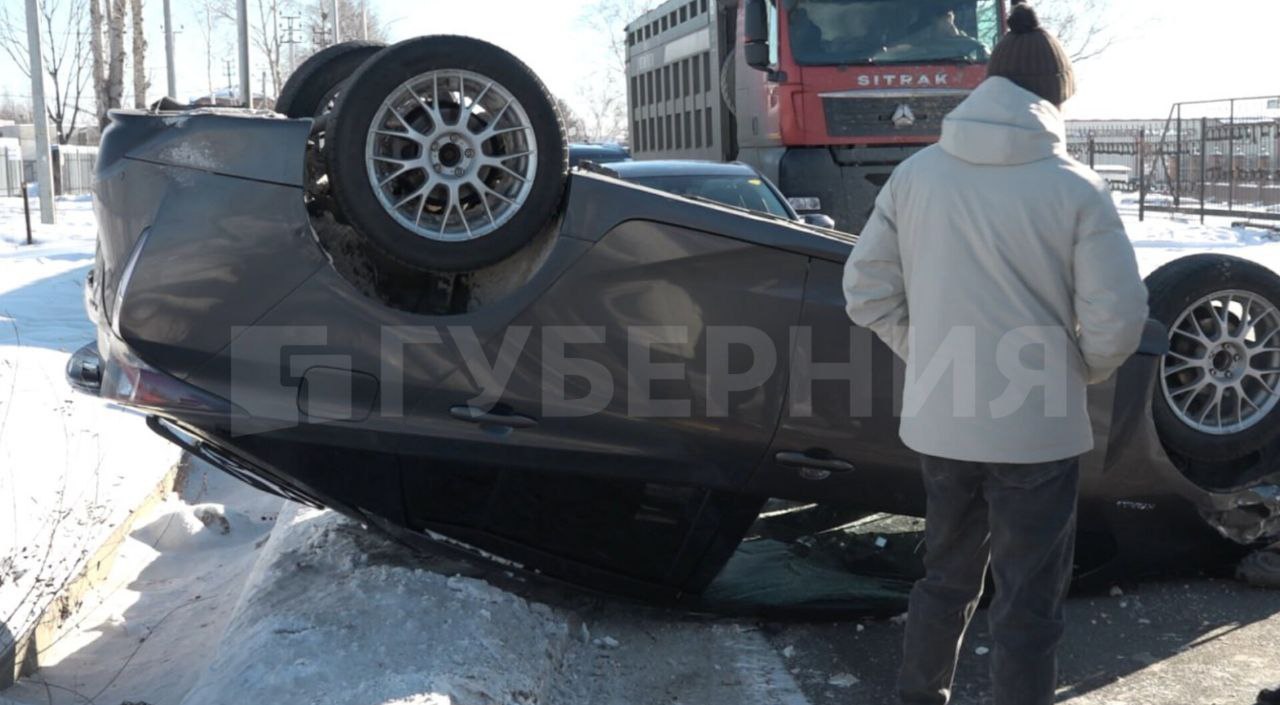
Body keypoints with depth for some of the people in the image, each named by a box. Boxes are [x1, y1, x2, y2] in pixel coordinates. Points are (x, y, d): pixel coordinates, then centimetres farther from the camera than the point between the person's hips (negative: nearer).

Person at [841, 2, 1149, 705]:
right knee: (1026, 608, 10)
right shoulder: (1076, 188, -12)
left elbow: (866, 289, 1)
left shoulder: (916, 174, -3)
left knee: (946, 576, 24)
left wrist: (927, 353, 11)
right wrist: (1077, 372, 7)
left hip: (938, 423, 4)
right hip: (1037, 431, -4)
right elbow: (1117, 321, -13)